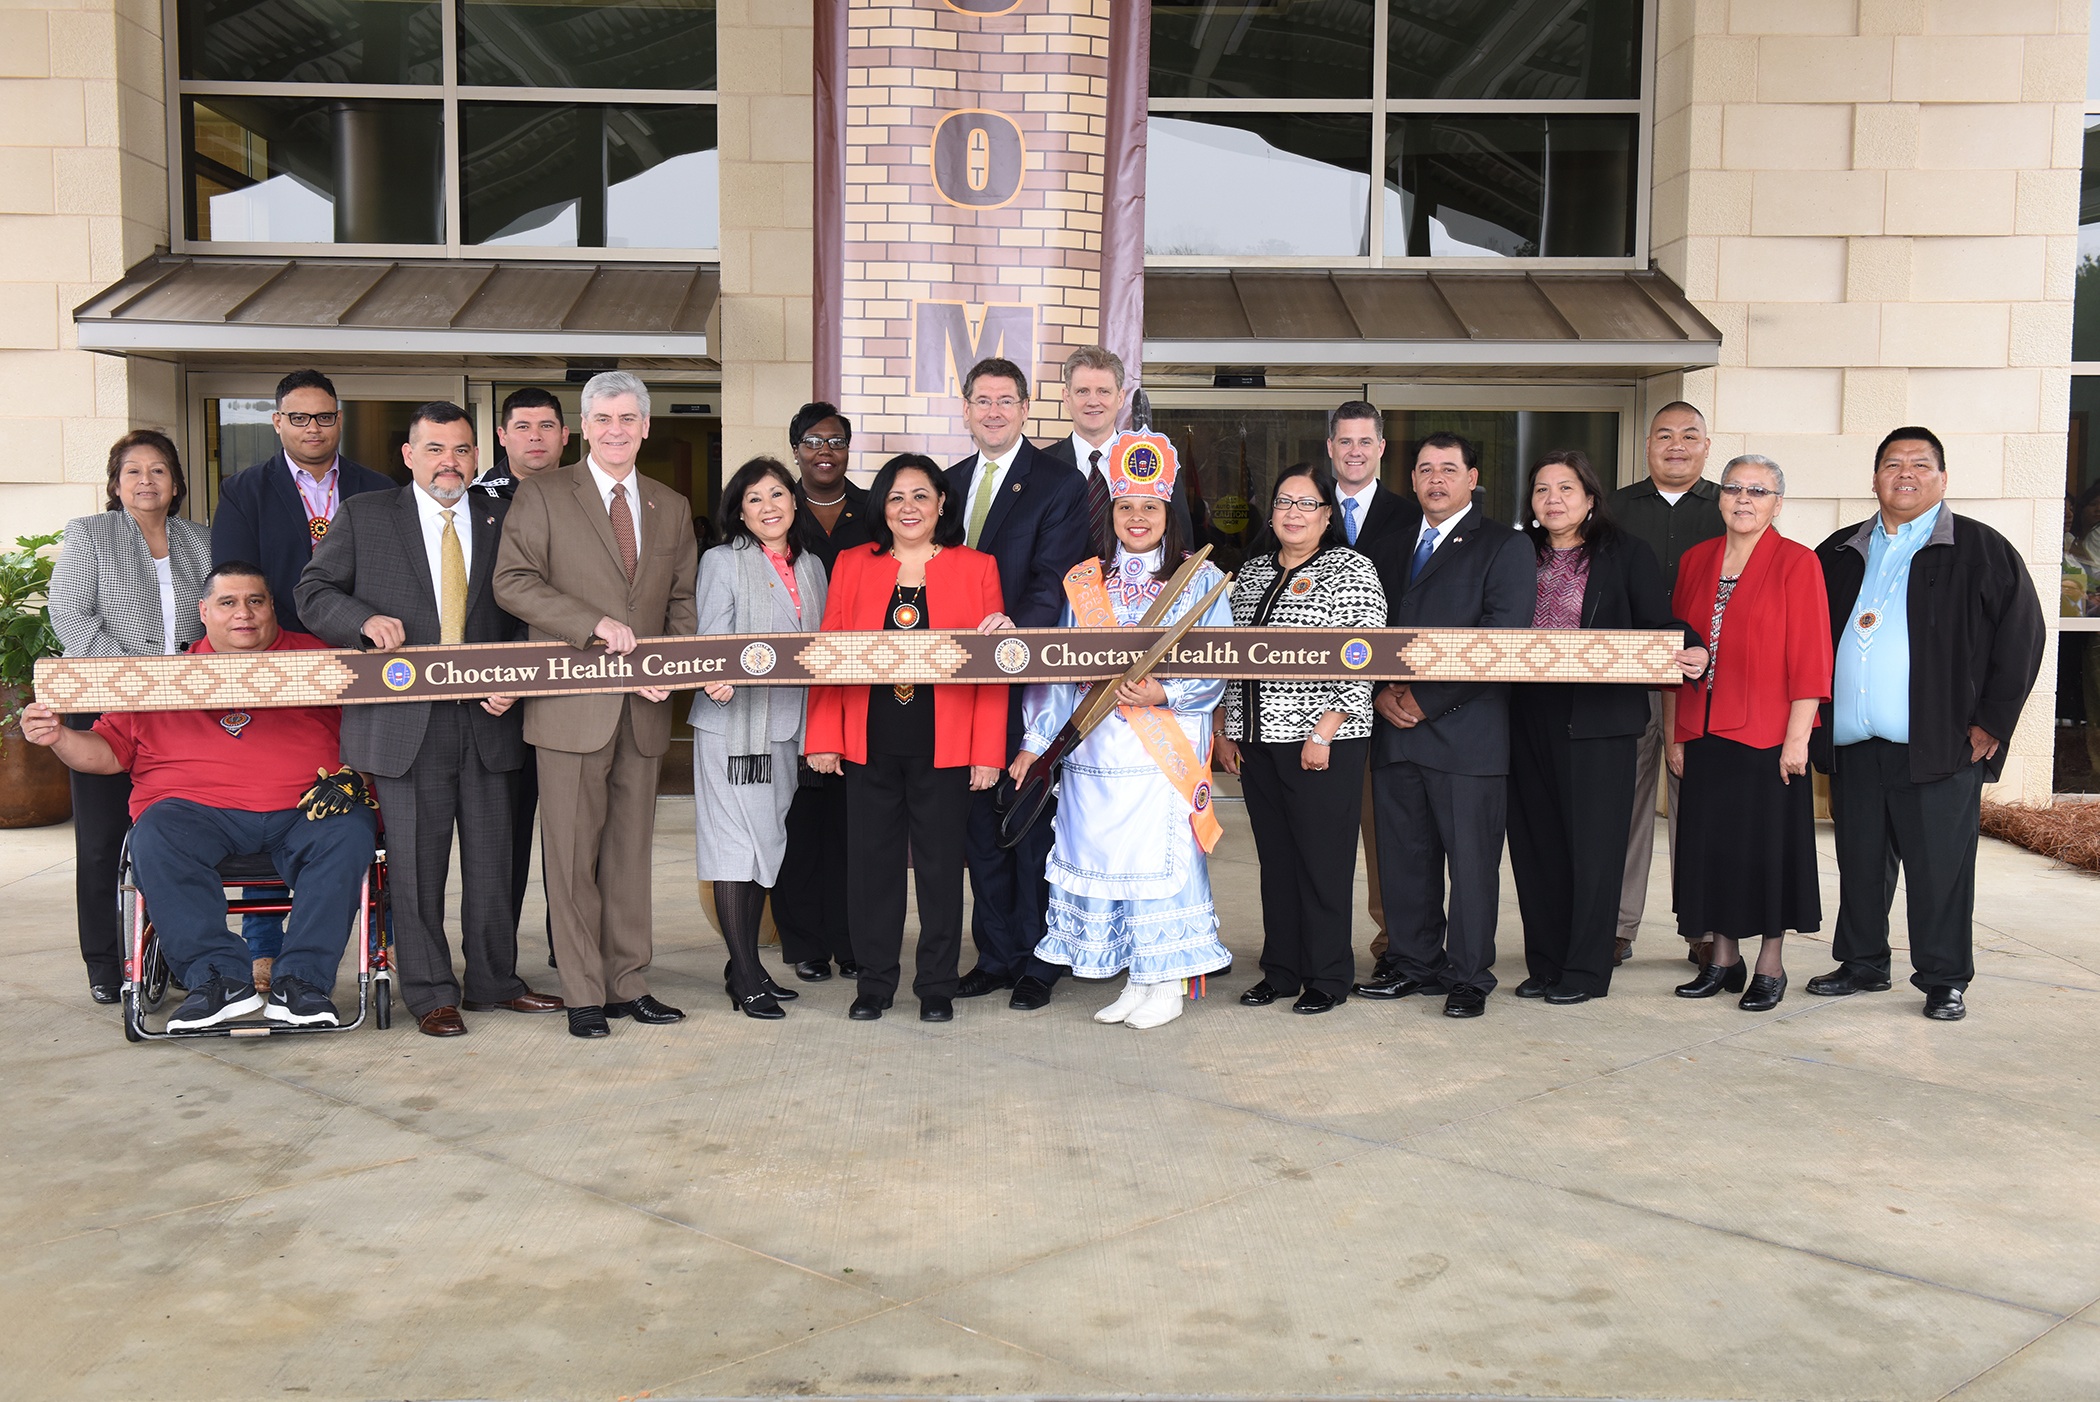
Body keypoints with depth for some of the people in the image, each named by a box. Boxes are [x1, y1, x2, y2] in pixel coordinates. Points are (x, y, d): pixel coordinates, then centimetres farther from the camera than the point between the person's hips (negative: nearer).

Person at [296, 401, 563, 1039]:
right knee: (416, 862, 3)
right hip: (406, 720, -2)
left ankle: (494, 981, 24)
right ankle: (429, 994, 15)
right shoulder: (363, 516, 6)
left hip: (486, 718, 2)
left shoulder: (504, 521, 10)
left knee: (492, 858, 10)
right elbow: (314, 592, 6)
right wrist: (366, 620, -14)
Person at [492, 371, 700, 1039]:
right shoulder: (542, 495, 2)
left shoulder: (673, 508, 14)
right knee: (573, 853, 1)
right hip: (573, 705, -4)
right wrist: (596, 623, -17)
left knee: (631, 851, 10)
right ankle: (584, 993, 10)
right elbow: (511, 582, -7)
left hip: (643, 708, 4)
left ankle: (628, 984, 20)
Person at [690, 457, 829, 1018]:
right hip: (732, 720, -6)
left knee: (768, 841, 11)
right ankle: (744, 978, 0)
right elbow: (712, 644, -7)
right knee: (736, 840, -5)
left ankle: (748, 963, 21)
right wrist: (718, 681, -29)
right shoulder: (721, 562, -1)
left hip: (786, 724, 6)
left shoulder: (811, 567, 13)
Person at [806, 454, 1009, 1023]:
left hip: (945, 747, -1)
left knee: (940, 865, 5)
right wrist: (823, 738, -1)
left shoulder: (977, 568, 4)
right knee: (872, 863, 6)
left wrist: (988, 753, -6)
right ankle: (875, 982, 20)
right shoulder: (852, 565, 8)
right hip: (869, 744, 1)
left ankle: (937, 986, 19)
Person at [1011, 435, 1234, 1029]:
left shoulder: (1202, 579, 3)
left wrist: (1165, 694, -19)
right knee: (1103, 854, 5)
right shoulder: (1084, 581, 11)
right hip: (1096, 753, 4)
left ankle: (1166, 984, 11)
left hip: (1166, 751, -3)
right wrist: (1035, 742, 6)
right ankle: (1132, 981, 18)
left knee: (1162, 857, -4)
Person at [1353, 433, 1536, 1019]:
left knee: (1472, 859, 1)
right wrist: (1382, 692, -2)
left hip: (1466, 733, -5)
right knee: (1403, 855, 10)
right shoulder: (1392, 548, 18)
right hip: (1393, 730, 5)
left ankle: (1468, 975, 13)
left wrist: (1425, 698, -13)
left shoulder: (1506, 548, -1)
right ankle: (1413, 962, 23)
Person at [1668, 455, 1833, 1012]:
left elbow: (1809, 658, -8)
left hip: (1768, 736, -4)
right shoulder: (1695, 561, 9)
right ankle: (1723, 960, 22)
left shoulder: (1796, 563, -5)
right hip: (1704, 733, 5)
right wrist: (1674, 735, 8)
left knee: (1768, 846, 3)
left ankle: (1770, 967, 16)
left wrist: (1797, 738, -13)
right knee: (1710, 844, 9)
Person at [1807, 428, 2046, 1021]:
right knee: (1860, 861, 11)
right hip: (1852, 744, 4)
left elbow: (2022, 633, -2)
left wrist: (1992, 721, -6)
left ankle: (1944, 980, 11)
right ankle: (1863, 964, 24)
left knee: (1940, 867, 0)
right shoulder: (1839, 554, 14)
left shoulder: (1981, 549, 2)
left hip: (1938, 745, -4)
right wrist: (1812, 711, 10)